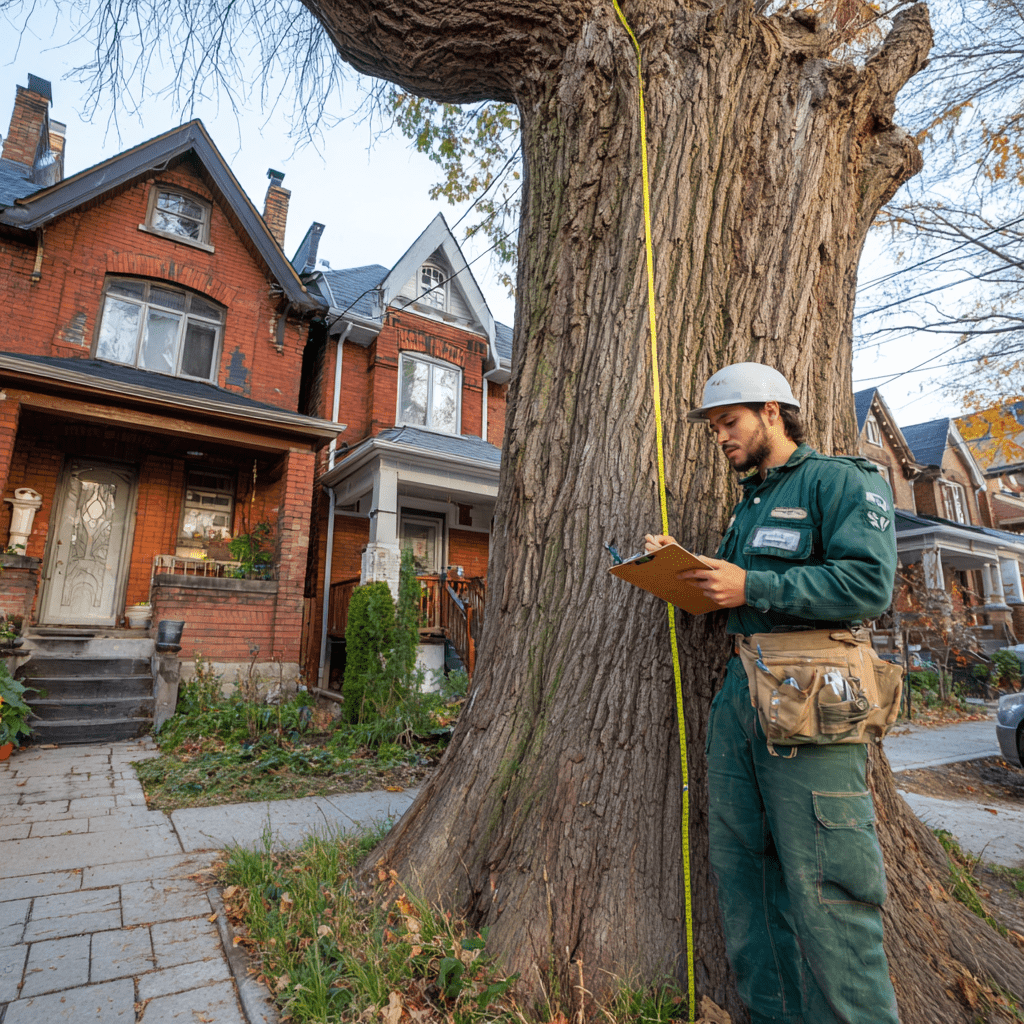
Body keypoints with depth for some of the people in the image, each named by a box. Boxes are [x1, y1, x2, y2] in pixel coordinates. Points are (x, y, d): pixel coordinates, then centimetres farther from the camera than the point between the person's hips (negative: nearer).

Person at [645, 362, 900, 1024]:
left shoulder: (841, 481, -2)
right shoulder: (750, 503, 23)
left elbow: (870, 584, -16)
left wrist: (752, 587, -20)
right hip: (739, 694, 8)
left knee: (822, 888, -4)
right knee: (741, 866, 13)